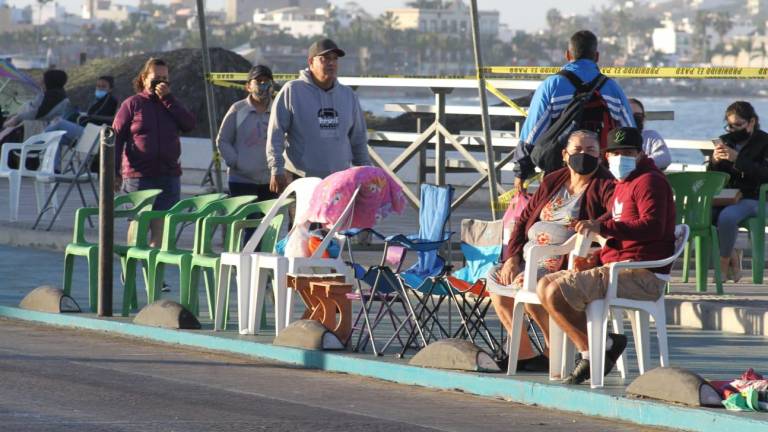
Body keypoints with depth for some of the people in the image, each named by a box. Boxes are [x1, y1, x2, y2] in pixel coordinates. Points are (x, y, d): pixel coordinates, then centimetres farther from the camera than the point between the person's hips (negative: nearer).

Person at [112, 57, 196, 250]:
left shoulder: (171, 104, 14)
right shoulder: (132, 104, 2)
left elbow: (189, 124, -4)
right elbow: (116, 138, -1)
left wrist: (168, 99, -7)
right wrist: (114, 173, -8)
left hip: (168, 176, 3)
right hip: (139, 175, -3)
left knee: (161, 227, -2)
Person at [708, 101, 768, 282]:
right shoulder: (725, 141, 14)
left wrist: (738, 159, -22)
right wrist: (714, 162, -9)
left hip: (752, 198, -5)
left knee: (726, 216, -36)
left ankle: (724, 260, -12)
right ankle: (732, 255, -7)